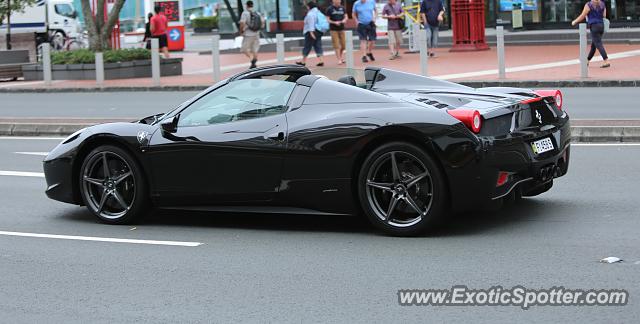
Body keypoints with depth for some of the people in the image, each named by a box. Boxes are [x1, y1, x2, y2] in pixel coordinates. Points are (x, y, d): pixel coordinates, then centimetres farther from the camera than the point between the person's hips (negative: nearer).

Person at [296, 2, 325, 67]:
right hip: (319, 32, 8)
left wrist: (311, 32, -25)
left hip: (311, 32, -8)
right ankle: (321, 61, -3)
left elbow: (311, 24, -21)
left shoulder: (310, 14, -13)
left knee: (307, 47, 0)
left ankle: (303, 62, 8)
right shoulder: (318, 12, 14)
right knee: (318, 46, 6)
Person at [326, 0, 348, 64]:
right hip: (334, 29, -4)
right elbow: (328, 20, -3)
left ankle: (341, 57, 29)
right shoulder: (329, 9, -2)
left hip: (341, 28, 4)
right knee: (336, 45, -6)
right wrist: (334, 22, -18)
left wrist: (344, 20, -8)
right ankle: (339, 60, -3)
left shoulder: (342, 8, 8)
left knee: (343, 45, 6)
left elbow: (346, 16, 14)